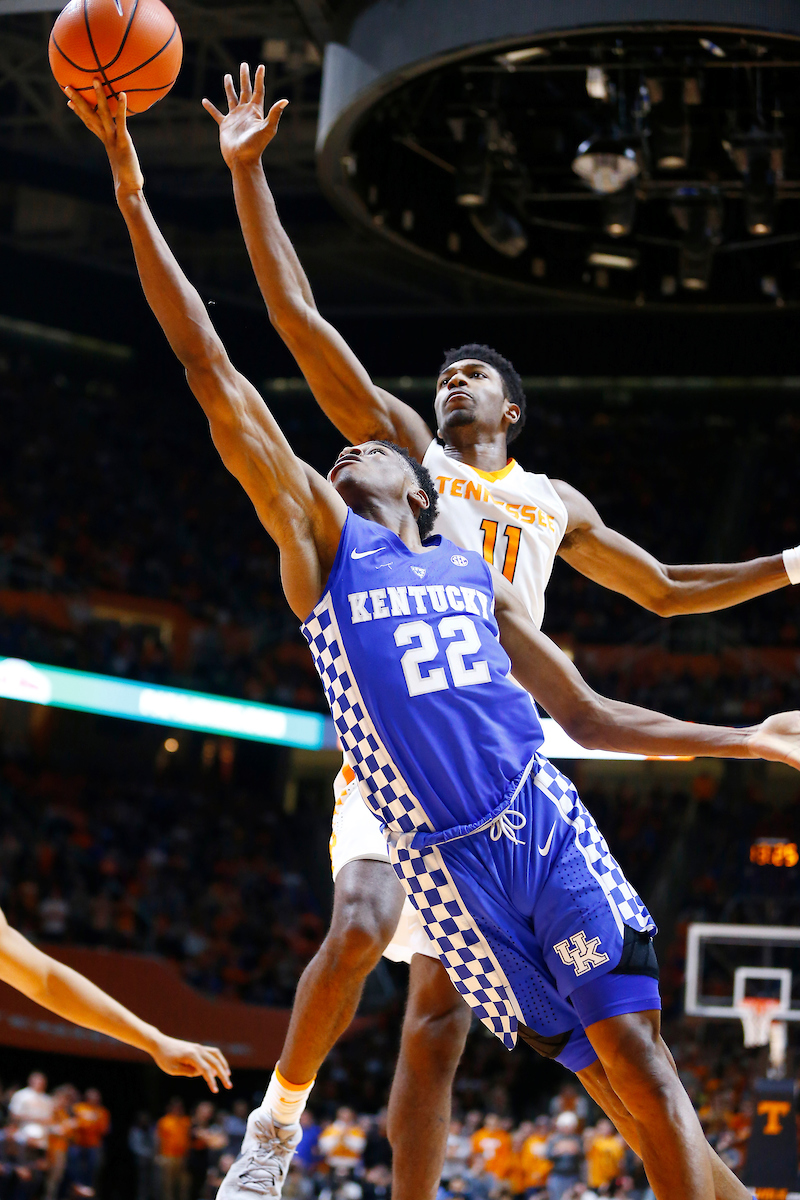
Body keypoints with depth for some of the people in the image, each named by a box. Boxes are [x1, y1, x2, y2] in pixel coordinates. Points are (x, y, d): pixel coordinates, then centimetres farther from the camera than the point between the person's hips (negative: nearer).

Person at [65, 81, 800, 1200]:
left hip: (550, 825, 3)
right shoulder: (320, 538, 10)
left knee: (636, 1049, -8)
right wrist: (130, 186, 0)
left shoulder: (479, 577, 20)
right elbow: (214, 375, 4)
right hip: (445, 857, -3)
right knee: (611, 1063, -8)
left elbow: (588, 714, 25)